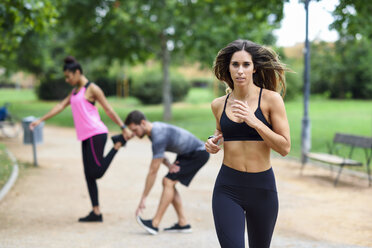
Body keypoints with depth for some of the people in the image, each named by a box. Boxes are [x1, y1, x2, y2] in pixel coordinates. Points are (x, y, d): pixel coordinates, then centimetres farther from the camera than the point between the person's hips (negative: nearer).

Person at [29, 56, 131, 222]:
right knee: (89, 175, 5)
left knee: (97, 172, -14)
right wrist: (41, 120, 14)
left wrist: (124, 128, -7)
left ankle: (118, 143, 3)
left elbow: (109, 110, -5)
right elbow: (61, 106, 19)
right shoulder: (75, 91, 19)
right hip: (86, 137, 8)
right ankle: (96, 213, 7)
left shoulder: (92, 89, -5)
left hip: (96, 134, -8)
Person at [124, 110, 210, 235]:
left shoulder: (158, 137, -29)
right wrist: (169, 165, -12)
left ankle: (154, 224, -18)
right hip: (187, 153, 10)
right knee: (168, 183, 4)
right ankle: (183, 223, 5)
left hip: (199, 153, -10)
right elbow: (160, 156, 12)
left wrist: (143, 199, -21)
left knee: (168, 182, -18)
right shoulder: (154, 128, 1)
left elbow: (153, 171, -26)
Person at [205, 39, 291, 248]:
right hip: (228, 188, 1)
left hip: (262, 188, -1)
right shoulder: (219, 105, 4)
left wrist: (255, 122, -20)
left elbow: (285, 148, -9)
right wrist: (213, 142, 2)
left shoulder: (270, 99, -6)